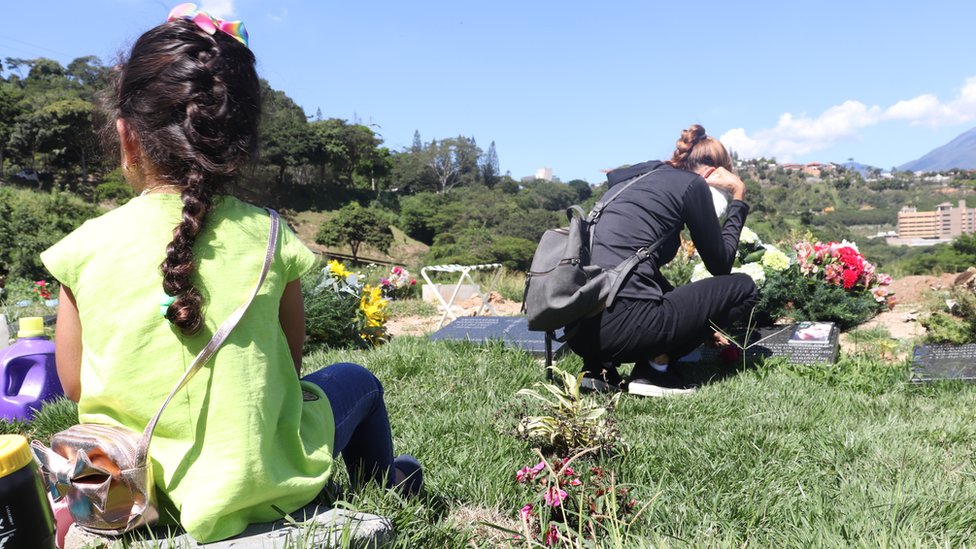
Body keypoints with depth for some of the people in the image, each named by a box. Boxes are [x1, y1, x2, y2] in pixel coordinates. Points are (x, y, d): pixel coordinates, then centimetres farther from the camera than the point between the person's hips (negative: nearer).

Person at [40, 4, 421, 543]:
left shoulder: (87, 246, -10)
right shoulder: (267, 236, -13)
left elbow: (74, 385, 0)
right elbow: (289, 363, -1)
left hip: (128, 494, 3)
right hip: (261, 488, -2)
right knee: (356, 380, 25)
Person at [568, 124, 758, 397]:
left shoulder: (644, 174, 25)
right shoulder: (693, 184, 4)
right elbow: (721, 264, 10)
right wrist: (738, 199, 19)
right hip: (621, 326, -8)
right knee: (742, 288, 10)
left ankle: (599, 368, 16)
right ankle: (655, 368, 1)